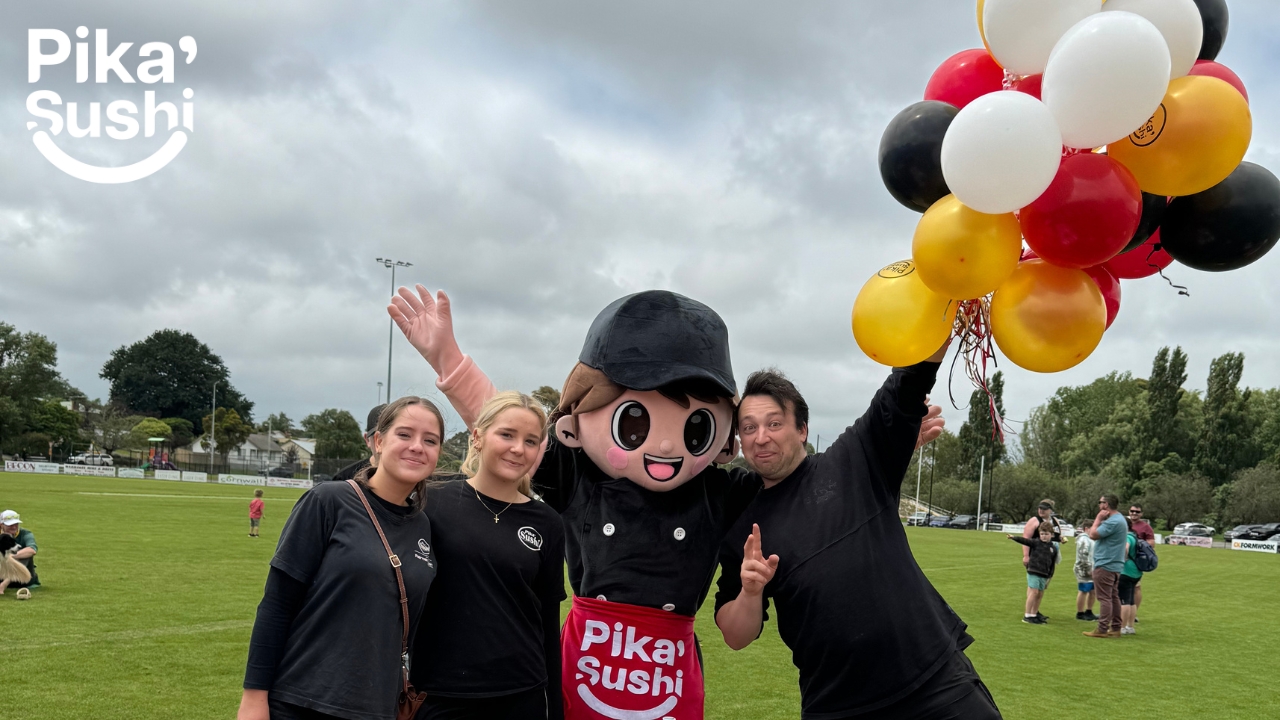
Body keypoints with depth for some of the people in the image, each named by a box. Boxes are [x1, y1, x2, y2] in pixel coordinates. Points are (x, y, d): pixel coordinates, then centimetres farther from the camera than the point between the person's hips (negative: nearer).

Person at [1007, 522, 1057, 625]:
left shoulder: (1053, 549, 10)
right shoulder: (1036, 542, -1)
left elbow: (1052, 565, 14)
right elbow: (1025, 541, -15)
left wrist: (1049, 577, 13)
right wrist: (1014, 537, -31)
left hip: (1044, 575, 5)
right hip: (1033, 571, -5)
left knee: (1040, 594, 8)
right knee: (1034, 592, -9)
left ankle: (1033, 615, 20)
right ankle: (1027, 616, -4)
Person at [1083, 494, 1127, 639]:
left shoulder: (1113, 522, -20)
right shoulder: (1119, 519, 15)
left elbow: (1093, 534, -19)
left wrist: (1099, 518, -13)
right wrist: (1101, 519, 8)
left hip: (1105, 566, -11)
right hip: (1115, 565, 11)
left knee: (1104, 598, -7)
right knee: (1114, 597, 13)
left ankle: (1102, 629, -6)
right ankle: (1115, 628, 17)